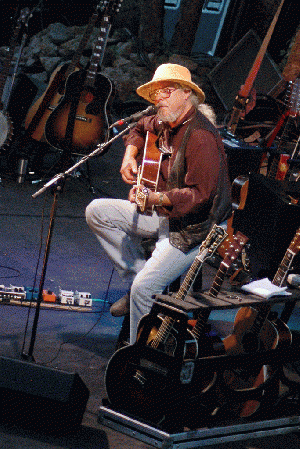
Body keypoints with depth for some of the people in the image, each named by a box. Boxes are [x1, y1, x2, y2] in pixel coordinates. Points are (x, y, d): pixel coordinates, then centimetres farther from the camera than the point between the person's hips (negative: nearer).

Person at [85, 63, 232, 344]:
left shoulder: (200, 136, -23)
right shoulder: (166, 124, 5)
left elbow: (201, 195, -28)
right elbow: (140, 129, 31)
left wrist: (155, 198, -34)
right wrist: (130, 155, 12)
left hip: (194, 230, -10)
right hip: (164, 216, 10)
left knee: (144, 288, -24)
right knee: (97, 212, 6)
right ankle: (135, 277, 7)